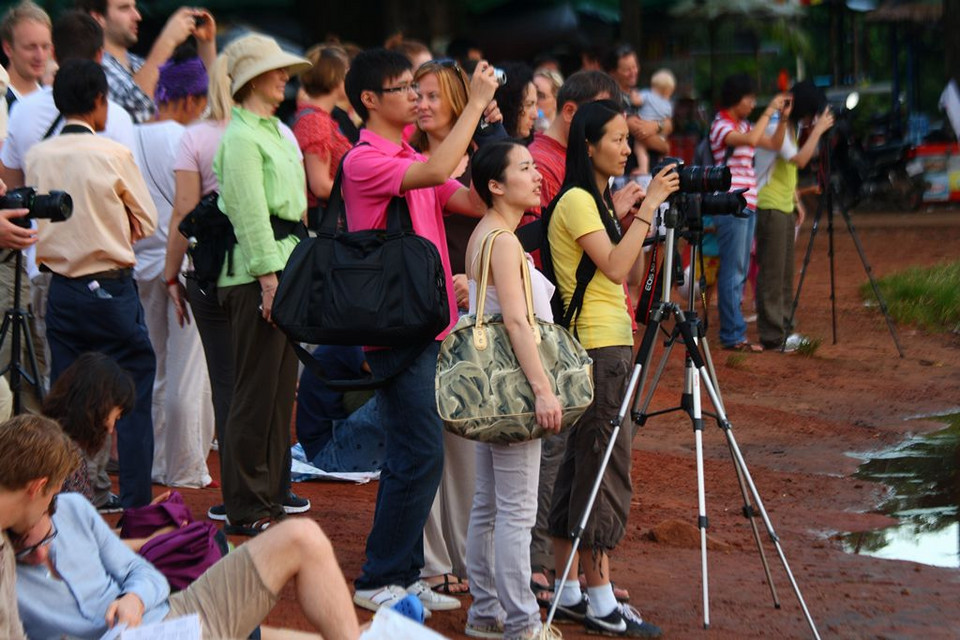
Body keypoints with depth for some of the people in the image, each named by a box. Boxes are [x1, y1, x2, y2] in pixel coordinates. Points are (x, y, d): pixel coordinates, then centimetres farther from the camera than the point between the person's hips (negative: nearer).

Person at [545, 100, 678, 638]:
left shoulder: (601, 200, 16)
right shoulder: (576, 201, -12)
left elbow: (631, 271, 17)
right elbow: (614, 267, -22)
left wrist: (642, 217, 6)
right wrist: (649, 206, -20)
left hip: (610, 345, 10)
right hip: (593, 347, -10)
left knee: (583, 464, 10)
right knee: (604, 467, -7)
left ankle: (568, 591, 15)